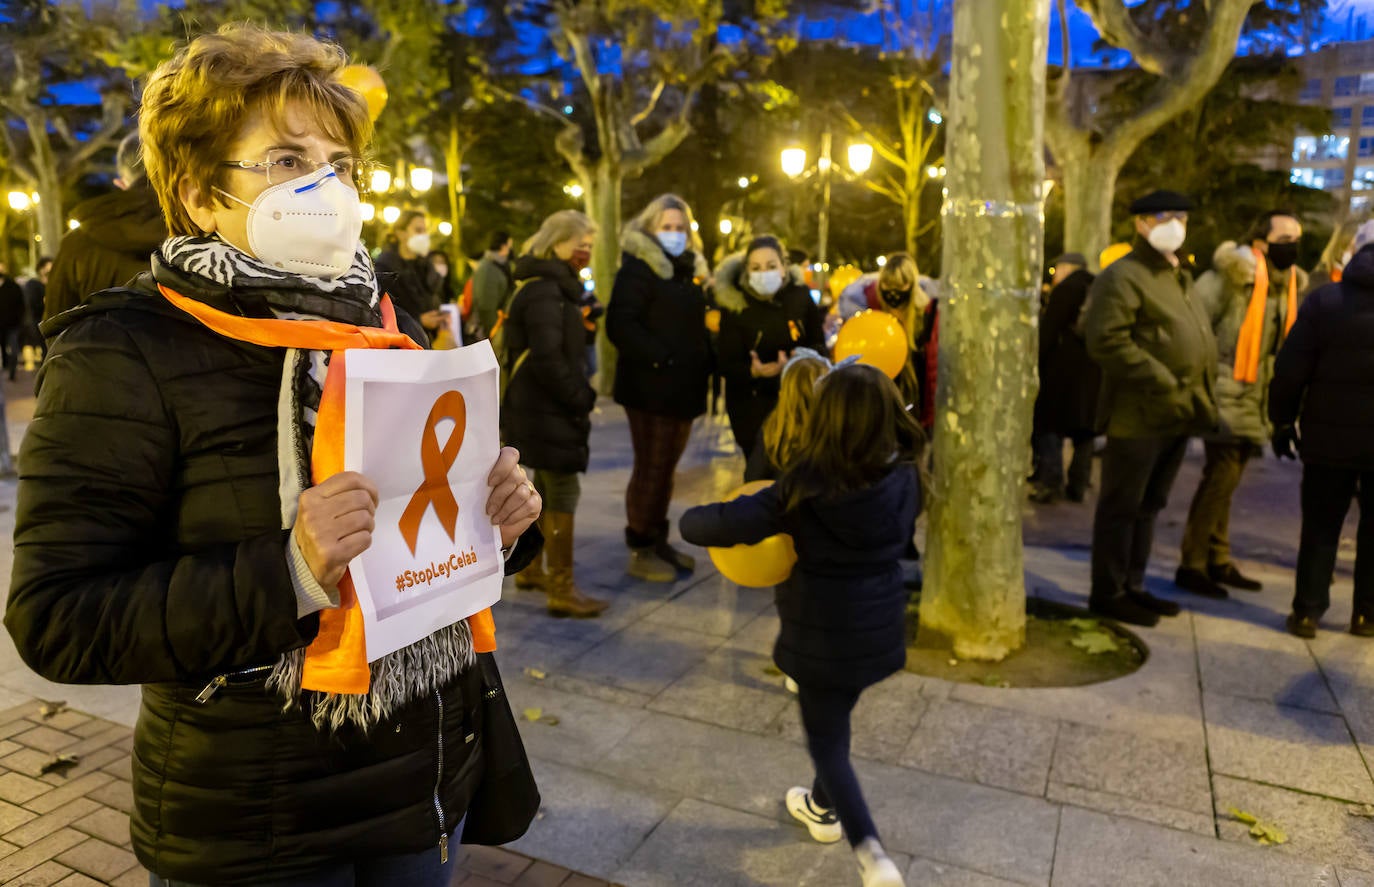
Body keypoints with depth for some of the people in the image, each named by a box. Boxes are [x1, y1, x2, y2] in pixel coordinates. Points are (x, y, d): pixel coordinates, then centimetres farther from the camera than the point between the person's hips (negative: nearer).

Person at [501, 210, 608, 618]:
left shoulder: (552, 286, 16)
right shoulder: (545, 291, -17)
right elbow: (547, 359, -25)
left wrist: (580, 397, 8)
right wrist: (582, 399, -16)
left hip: (546, 408, 11)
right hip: (547, 412, -11)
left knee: (546, 488, 18)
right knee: (565, 493, -7)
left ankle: (530, 569, 31)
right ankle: (562, 589, -1)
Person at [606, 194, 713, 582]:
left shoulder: (689, 269, 17)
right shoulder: (638, 268, -9)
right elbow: (620, 325, -20)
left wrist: (704, 361, 8)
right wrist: (660, 359, -23)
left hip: (683, 385, 8)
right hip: (650, 386, -8)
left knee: (667, 467, 14)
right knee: (651, 468, -2)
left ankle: (659, 541, 25)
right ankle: (640, 551, 9)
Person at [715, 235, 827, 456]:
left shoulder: (800, 296, -5)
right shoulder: (734, 307, -11)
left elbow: (818, 345, 0)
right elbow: (727, 365, -12)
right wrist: (754, 371, -33)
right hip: (752, 407, -2)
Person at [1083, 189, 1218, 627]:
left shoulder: (1180, 277, 20)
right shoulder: (1124, 276, -10)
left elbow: (1199, 340, 26)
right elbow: (1106, 341, -22)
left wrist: (1204, 398, 12)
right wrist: (1165, 384, -22)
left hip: (1178, 415, 9)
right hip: (1138, 415, -9)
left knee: (1149, 506, 15)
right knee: (1122, 506, -1)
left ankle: (1132, 587, 26)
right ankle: (1108, 594, 10)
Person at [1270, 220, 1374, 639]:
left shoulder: (1324, 300, -6)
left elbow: (1290, 370, -8)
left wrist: (1282, 420, 2)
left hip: (1330, 436, -1)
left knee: (1320, 529, 8)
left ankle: (1307, 612, 10)